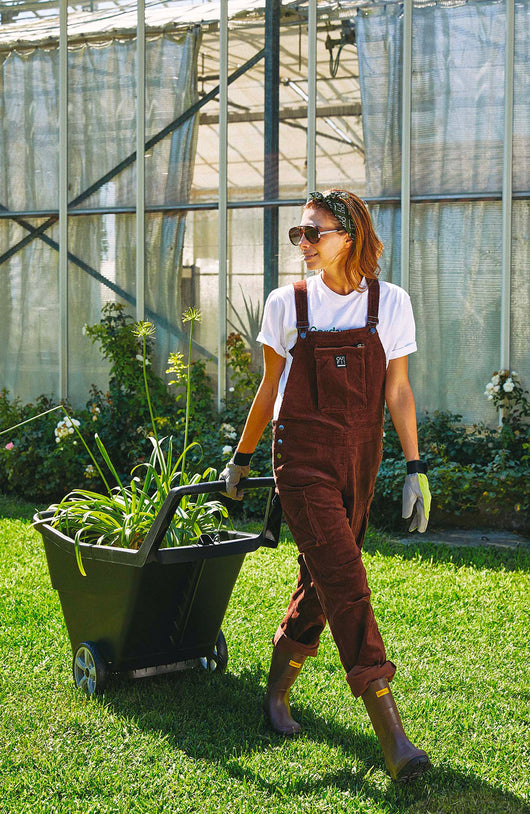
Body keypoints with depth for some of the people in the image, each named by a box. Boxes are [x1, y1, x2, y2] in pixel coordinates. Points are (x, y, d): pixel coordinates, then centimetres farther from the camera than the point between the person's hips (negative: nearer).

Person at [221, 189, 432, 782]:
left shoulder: (390, 303, 3)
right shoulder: (286, 304, 1)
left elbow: (397, 392, 4)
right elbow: (270, 389, 10)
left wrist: (415, 467, 0)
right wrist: (241, 458, 15)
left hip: (359, 459, 3)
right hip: (302, 457, -3)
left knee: (322, 583, 9)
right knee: (346, 586, -13)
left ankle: (277, 689, 33)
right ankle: (392, 738, -15)